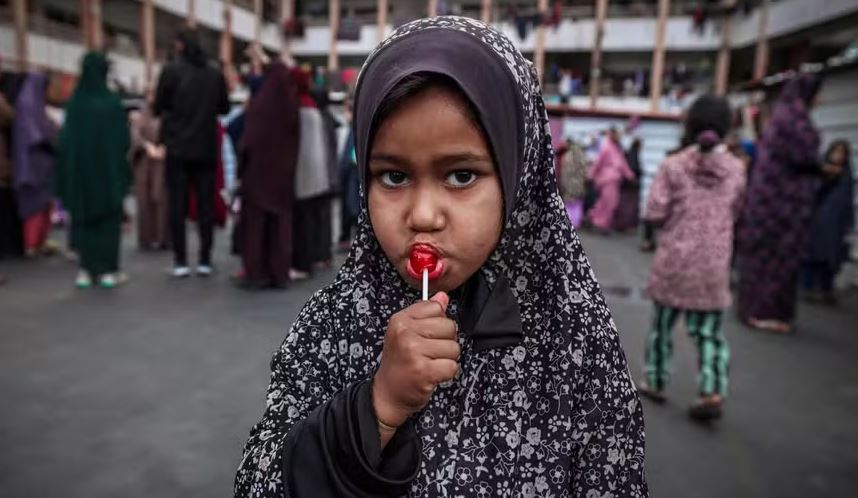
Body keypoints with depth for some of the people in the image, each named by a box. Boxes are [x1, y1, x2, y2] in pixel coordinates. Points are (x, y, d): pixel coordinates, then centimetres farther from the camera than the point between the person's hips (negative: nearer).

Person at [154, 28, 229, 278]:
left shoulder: (171, 71, -6)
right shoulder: (215, 74, 2)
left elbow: (158, 108, -3)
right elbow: (224, 107, 11)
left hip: (178, 148, -2)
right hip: (206, 148, 2)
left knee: (178, 205, 4)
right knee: (206, 204, 6)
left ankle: (181, 262, 4)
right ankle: (205, 260, 7)